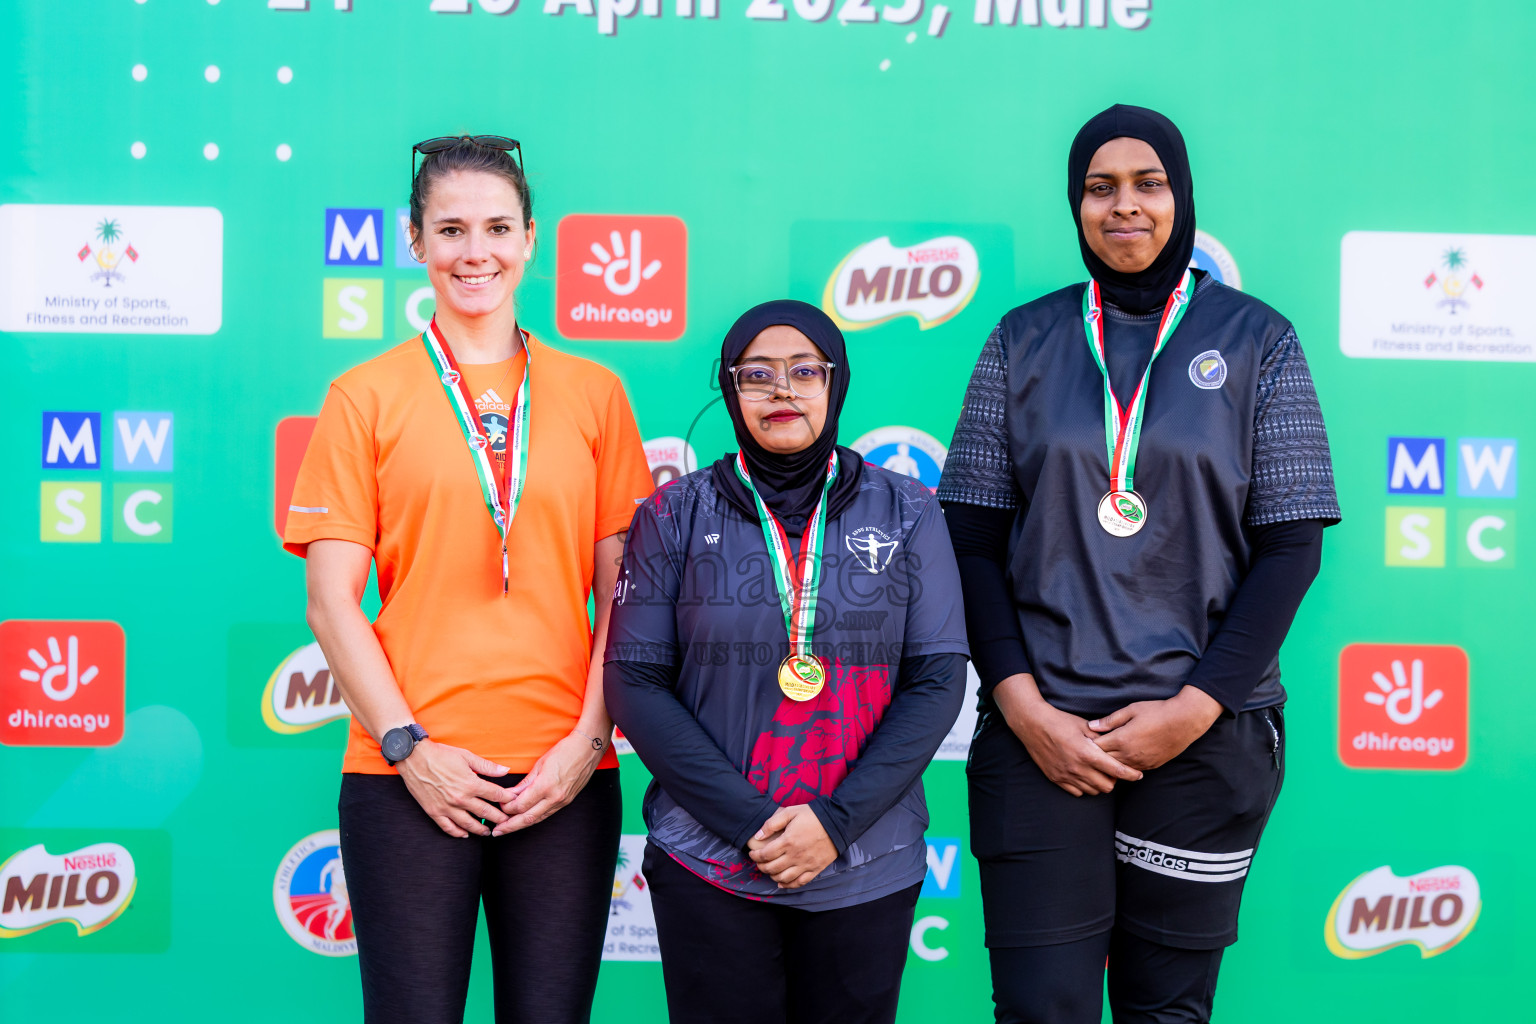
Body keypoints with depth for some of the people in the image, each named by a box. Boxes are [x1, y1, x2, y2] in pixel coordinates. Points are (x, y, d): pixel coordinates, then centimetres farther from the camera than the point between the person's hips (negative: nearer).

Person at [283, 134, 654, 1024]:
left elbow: (622, 593, 7)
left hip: (564, 778, 2)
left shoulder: (593, 394, 8)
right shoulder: (366, 397, 4)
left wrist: (589, 739, -3)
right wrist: (408, 747, -8)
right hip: (413, 777, -1)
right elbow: (332, 601, 0)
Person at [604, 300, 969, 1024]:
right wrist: (749, 821, -13)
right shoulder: (676, 517, 1)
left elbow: (937, 681, 0)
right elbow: (634, 684, -3)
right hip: (708, 868, -1)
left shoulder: (905, 514, 4)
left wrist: (837, 819, -12)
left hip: (866, 870, 1)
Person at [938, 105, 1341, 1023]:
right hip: (1038, 733, 0)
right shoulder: (1024, 341, 7)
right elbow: (973, 537, 4)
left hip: (1207, 738, 0)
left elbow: (1291, 546, 0)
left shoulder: (1257, 342, 4)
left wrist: (1195, 707, -9)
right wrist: (1023, 704, -8)